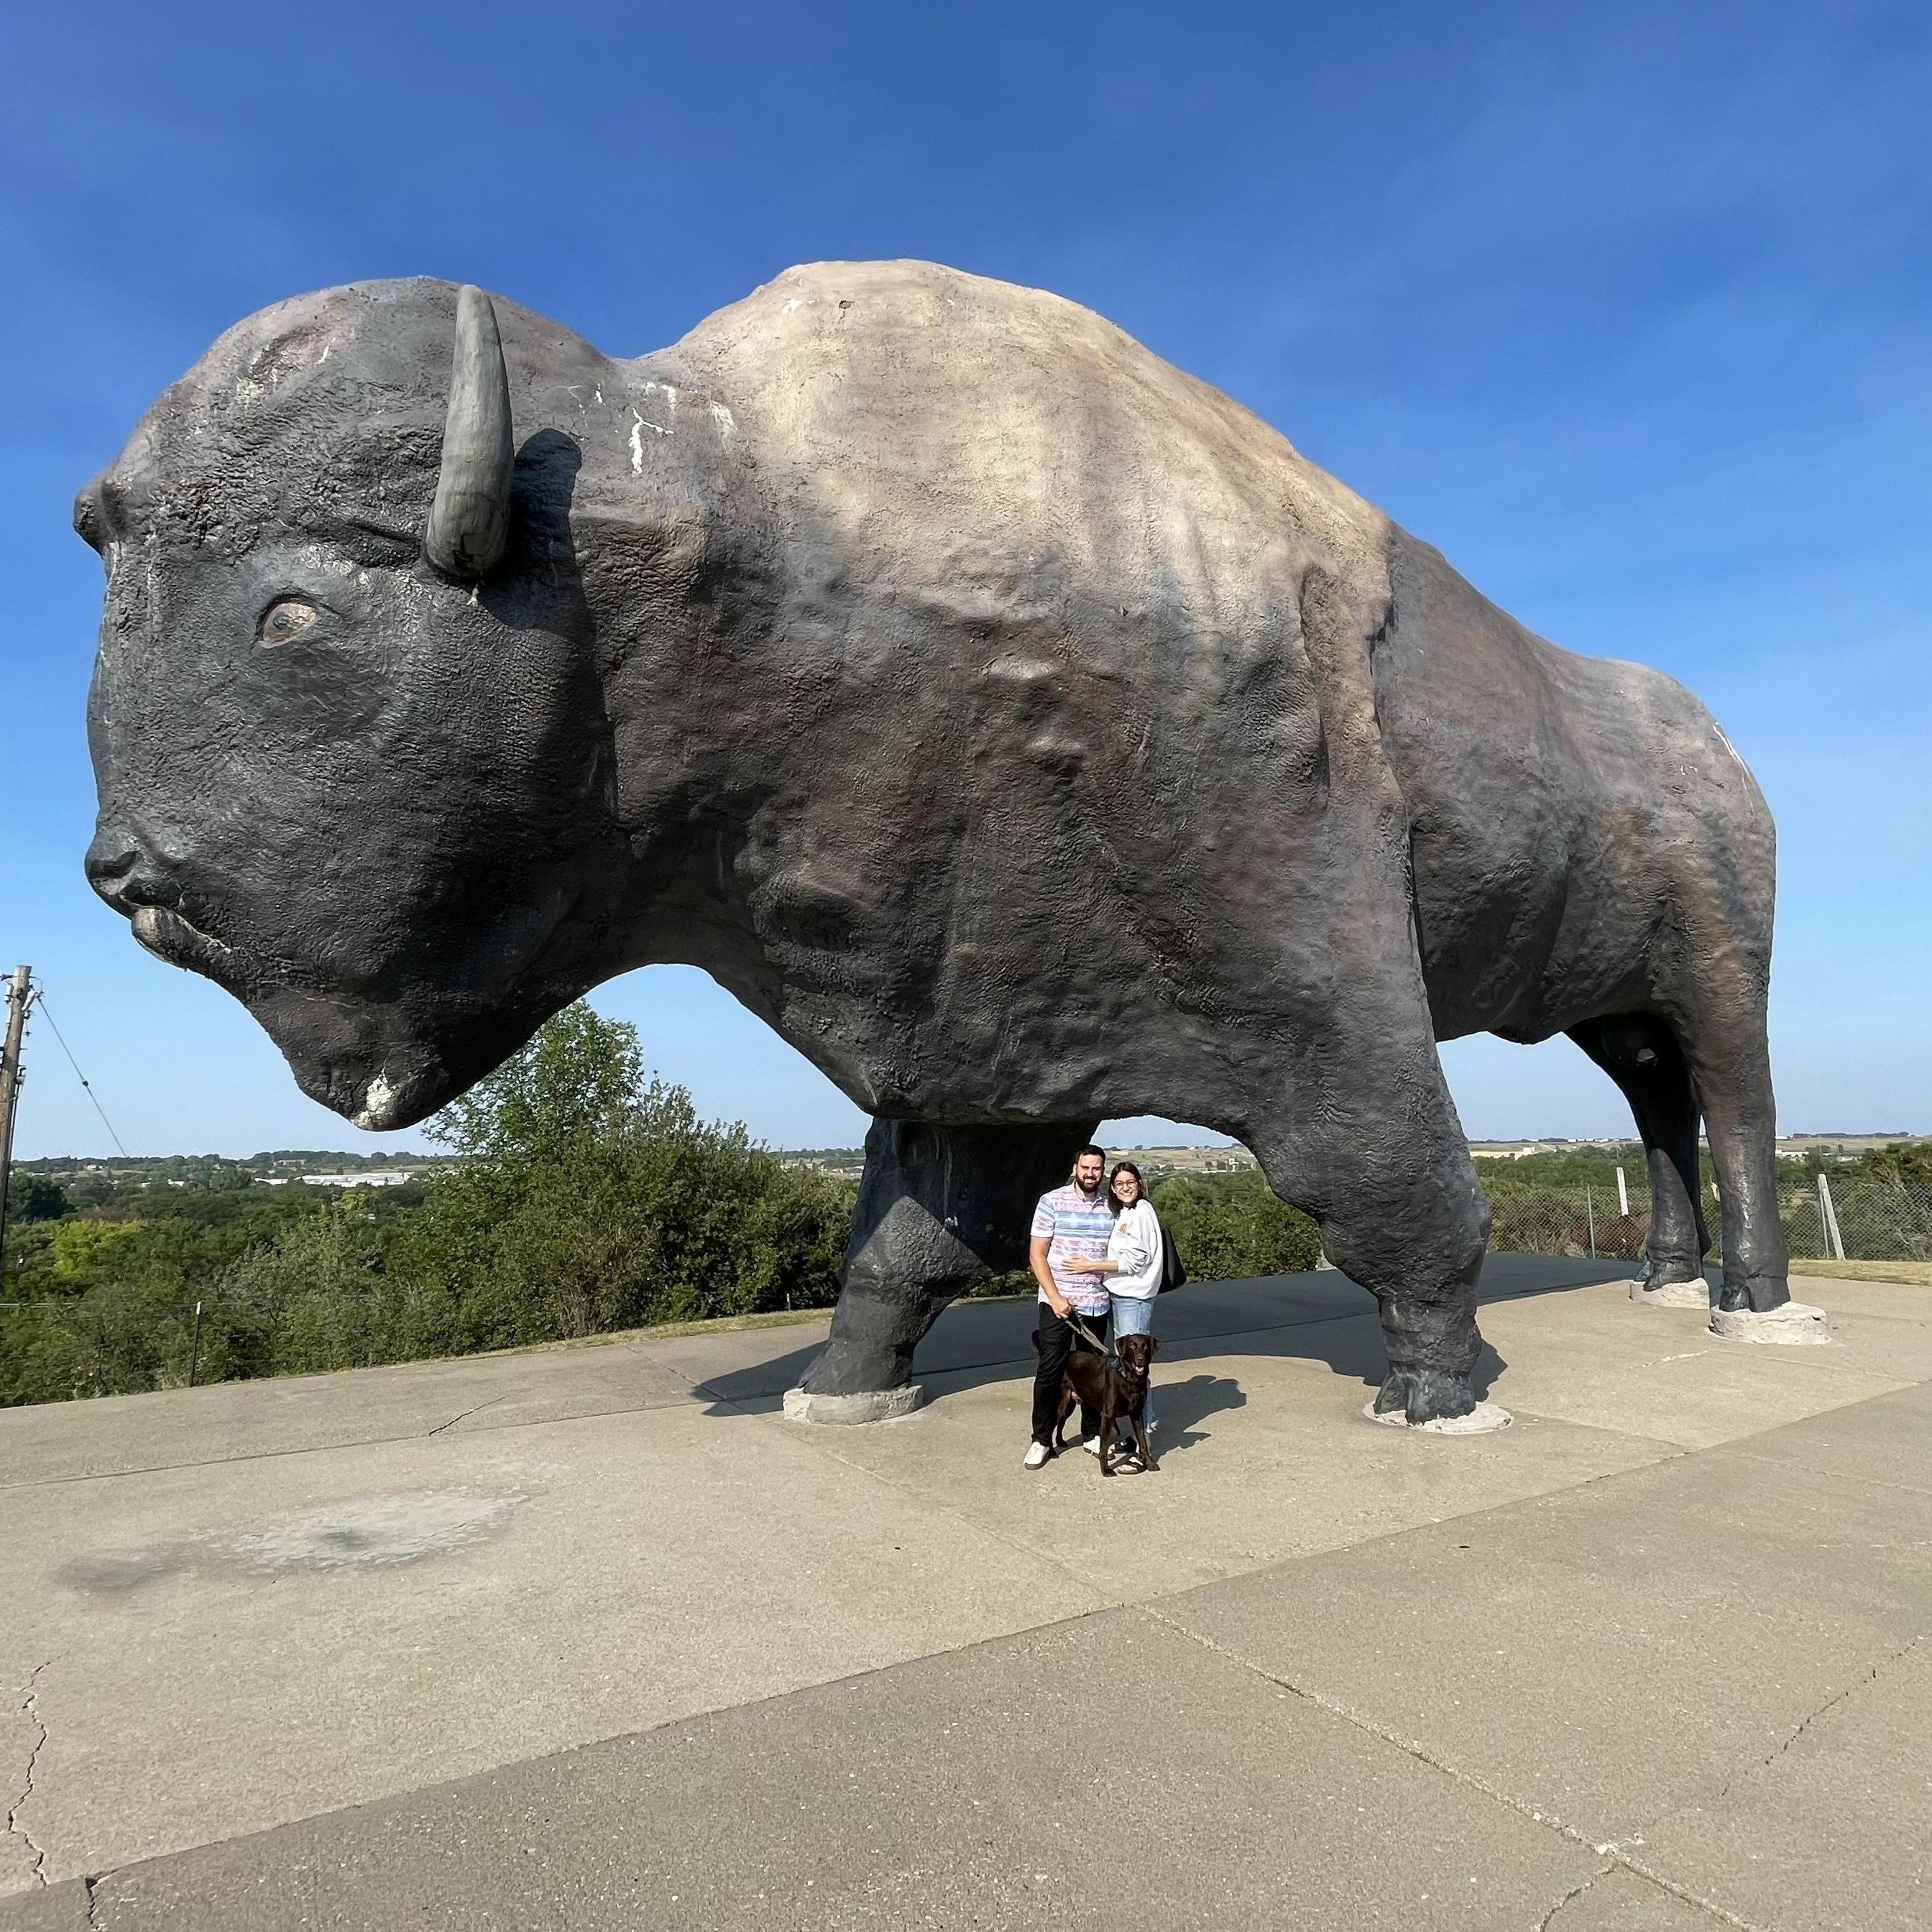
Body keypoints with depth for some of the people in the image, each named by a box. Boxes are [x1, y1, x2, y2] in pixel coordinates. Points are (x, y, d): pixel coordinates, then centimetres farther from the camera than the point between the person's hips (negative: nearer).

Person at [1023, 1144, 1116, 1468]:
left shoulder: (1111, 1207, 4)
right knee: (1050, 1370, 0)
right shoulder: (1052, 1202, -6)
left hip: (1098, 1304, 3)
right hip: (1057, 1302, -3)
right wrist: (1055, 1297, -12)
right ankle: (1041, 1440, 12)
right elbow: (1037, 1254, -7)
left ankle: (1093, 1433, 27)